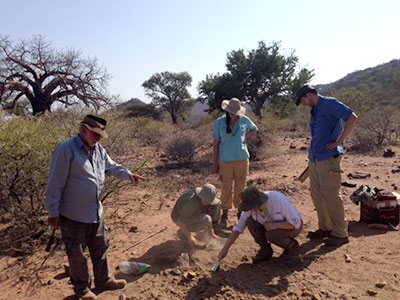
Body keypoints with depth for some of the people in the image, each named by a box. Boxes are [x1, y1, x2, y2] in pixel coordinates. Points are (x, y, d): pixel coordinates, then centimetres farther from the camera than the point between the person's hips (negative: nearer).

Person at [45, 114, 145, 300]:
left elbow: (111, 167, 15)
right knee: (77, 254, 10)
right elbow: (55, 184, -17)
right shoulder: (65, 150, -19)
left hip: (96, 212, 8)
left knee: (101, 248, 21)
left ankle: (104, 280, 40)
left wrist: (128, 174, -5)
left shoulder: (99, 150, 5)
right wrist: (53, 212, -13)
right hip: (73, 215, -7)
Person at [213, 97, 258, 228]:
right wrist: (215, 163, -2)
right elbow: (216, 144, 0)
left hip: (242, 159, 2)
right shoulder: (219, 122, -3)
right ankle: (225, 214, 19)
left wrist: (246, 137, -1)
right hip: (225, 161, -1)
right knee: (226, 189, 4)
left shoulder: (244, 120, 1)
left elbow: (254, 129, 21)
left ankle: (241, 212, 27)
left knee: (241, 188, 10)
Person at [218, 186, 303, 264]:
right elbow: (238, 227, -16)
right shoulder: (251, 204, -20)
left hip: (294, 226, -5)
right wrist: (225, 248, -20)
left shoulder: (278, 200, -35)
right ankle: (265, 250, -2)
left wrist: (275, 225, -38)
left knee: (270, 235, -34)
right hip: (273, 225, 5)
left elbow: (296, 223, -27)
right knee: (250, 221, -20)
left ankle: (292, 245, -2)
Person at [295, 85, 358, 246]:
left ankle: (340, 234, 7)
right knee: (317, 194, 12)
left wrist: (339, 141, -18)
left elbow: (352, 117, -18)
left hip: (329, 158, -9)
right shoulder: (315, 111, 18)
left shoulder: (330, 103, -7)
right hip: (314, 159, 9)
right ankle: (325, 228, 25)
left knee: (330, 195, -6)